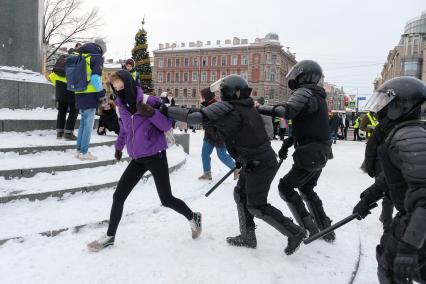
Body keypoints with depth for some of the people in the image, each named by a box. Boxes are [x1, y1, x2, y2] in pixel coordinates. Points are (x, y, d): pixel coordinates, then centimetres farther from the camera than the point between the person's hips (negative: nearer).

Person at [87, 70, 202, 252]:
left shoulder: (150, 101, -14)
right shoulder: (122, 106, 4)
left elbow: (167, 126, -15)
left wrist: (152, 113, -30)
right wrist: (119, 146, 35)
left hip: (156, 156, -5)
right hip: (137, 159, 6)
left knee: (166, 200, 2)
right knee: (118, 196, 3)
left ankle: (193, 217, 28)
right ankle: (110, 236, 20)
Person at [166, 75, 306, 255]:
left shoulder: (227, 109, -19)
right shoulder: (248, 107, 6)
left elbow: (196, 117, -23)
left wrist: (165, 109, -14)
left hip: (259, 164, -9)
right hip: (256, 161, 9)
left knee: (256, 207, 3)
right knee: (241, 194, 17)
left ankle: (295, 232, 15)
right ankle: (248, 237, 29)